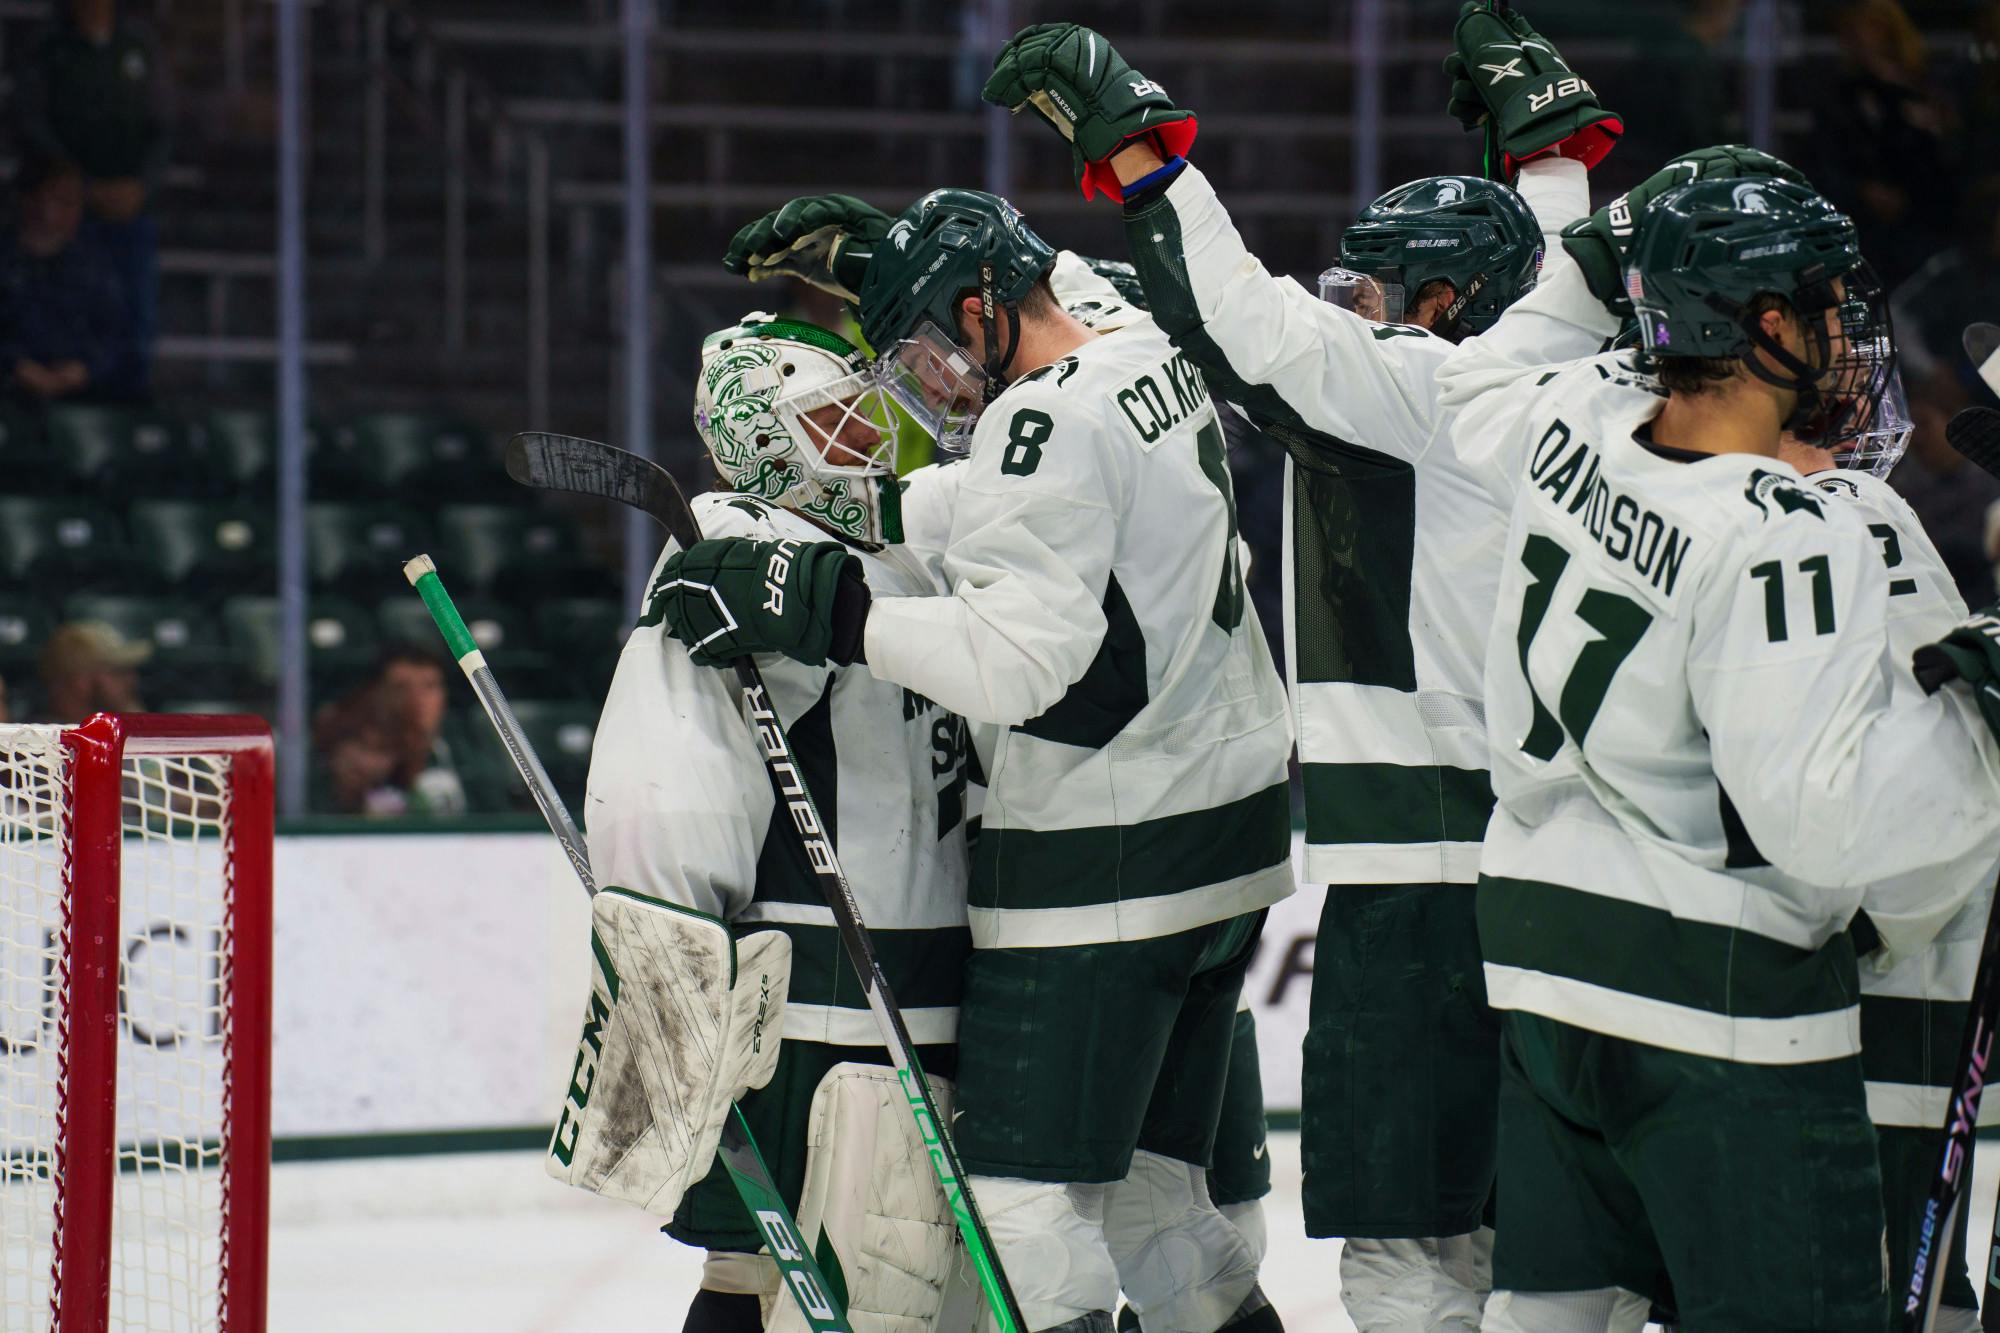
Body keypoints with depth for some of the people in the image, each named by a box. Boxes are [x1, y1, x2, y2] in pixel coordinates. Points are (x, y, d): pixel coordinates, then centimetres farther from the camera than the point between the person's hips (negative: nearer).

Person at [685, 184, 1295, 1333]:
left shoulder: (1048, 420, -18)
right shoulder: (1157, 362, 10)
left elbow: (1014, 658, -27)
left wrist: (817, 607, -27)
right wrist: (865, 257, 24)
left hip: (1104, 869, -10)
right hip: (1231, 828, 10)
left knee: (1027, 1190, -7)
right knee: (1144, 1188, 16)